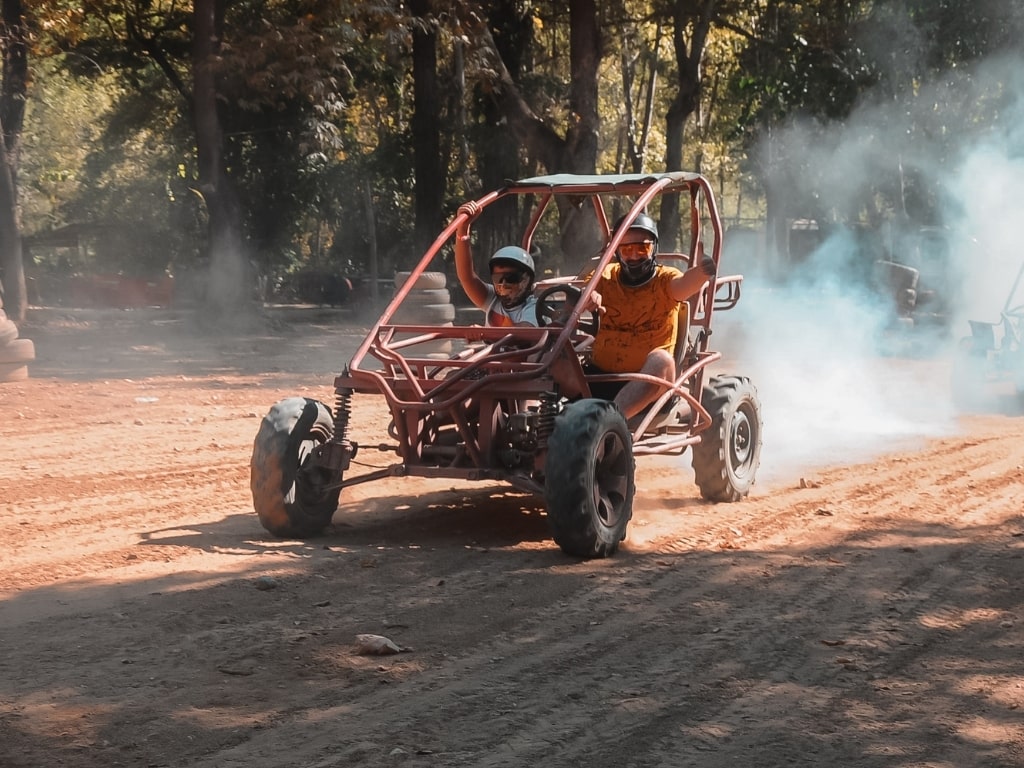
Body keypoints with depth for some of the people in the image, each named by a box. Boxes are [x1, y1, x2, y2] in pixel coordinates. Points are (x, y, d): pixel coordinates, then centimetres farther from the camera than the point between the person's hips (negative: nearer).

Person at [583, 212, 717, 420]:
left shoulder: (664, 280, 1)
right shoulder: (607, 276, 9)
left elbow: (684, 283, -23)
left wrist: (702, 272, -47)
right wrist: (587, 295, -32)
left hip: (649, 383, -3)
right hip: (600, 376, 3)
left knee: (661, 360, -34)